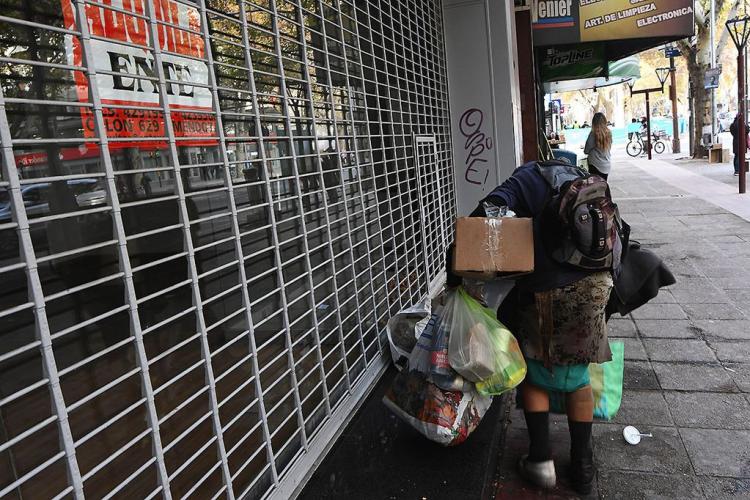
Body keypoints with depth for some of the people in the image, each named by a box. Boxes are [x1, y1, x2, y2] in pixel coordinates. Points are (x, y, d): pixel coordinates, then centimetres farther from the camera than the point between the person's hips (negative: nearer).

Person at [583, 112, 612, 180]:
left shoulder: (593, 134, -14)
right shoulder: (608, 133, 1)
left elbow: (586, 151, -11)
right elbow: (609, 148, 12)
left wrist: (584, 148, 11)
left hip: (595, 166, -5)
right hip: (606, 166, 5)